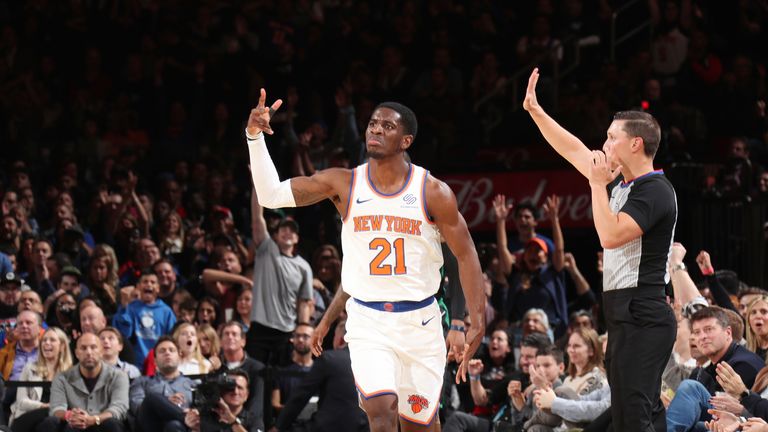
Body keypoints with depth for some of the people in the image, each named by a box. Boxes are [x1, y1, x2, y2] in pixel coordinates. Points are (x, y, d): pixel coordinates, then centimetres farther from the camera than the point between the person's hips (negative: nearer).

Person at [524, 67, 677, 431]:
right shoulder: (621, 182, 14)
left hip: (642, 319, -10)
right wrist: (534, 110, 24)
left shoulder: (655, 192, -14)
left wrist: (598, 184, -14)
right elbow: (573, 150, 24)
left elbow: (610, 235, -25)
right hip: (626, 316, 10)